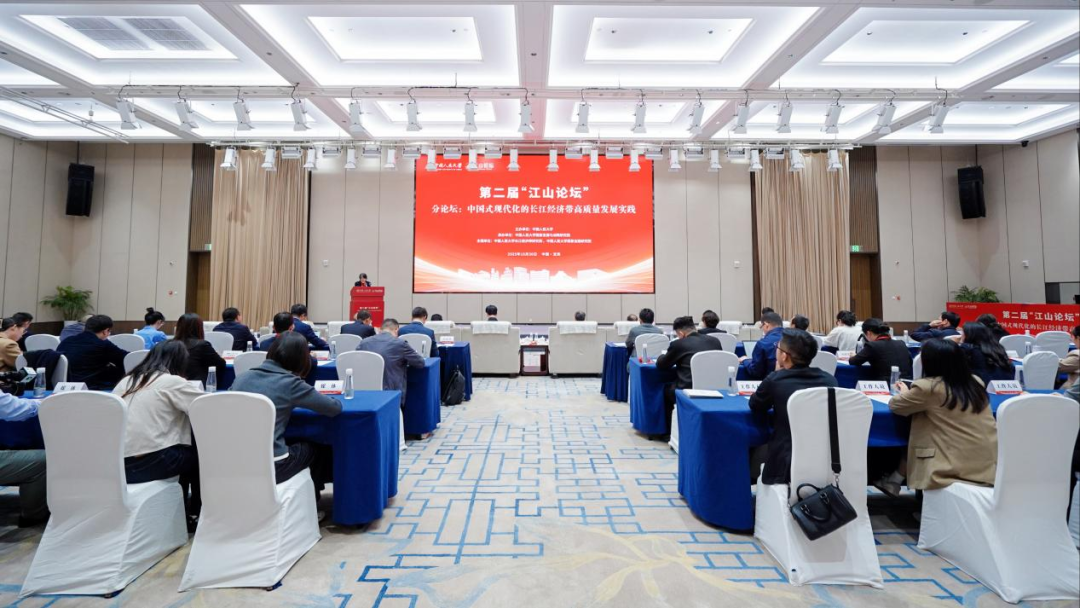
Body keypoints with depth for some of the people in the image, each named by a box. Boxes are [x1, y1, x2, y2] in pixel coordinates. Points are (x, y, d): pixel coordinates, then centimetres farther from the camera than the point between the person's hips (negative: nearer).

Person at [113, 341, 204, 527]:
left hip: (116, 463, 7)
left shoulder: (126, 380, 13)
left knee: (182, 450, 26)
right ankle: (193, 515, 26)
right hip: (148, 462, -7)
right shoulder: (172, 381, -6)